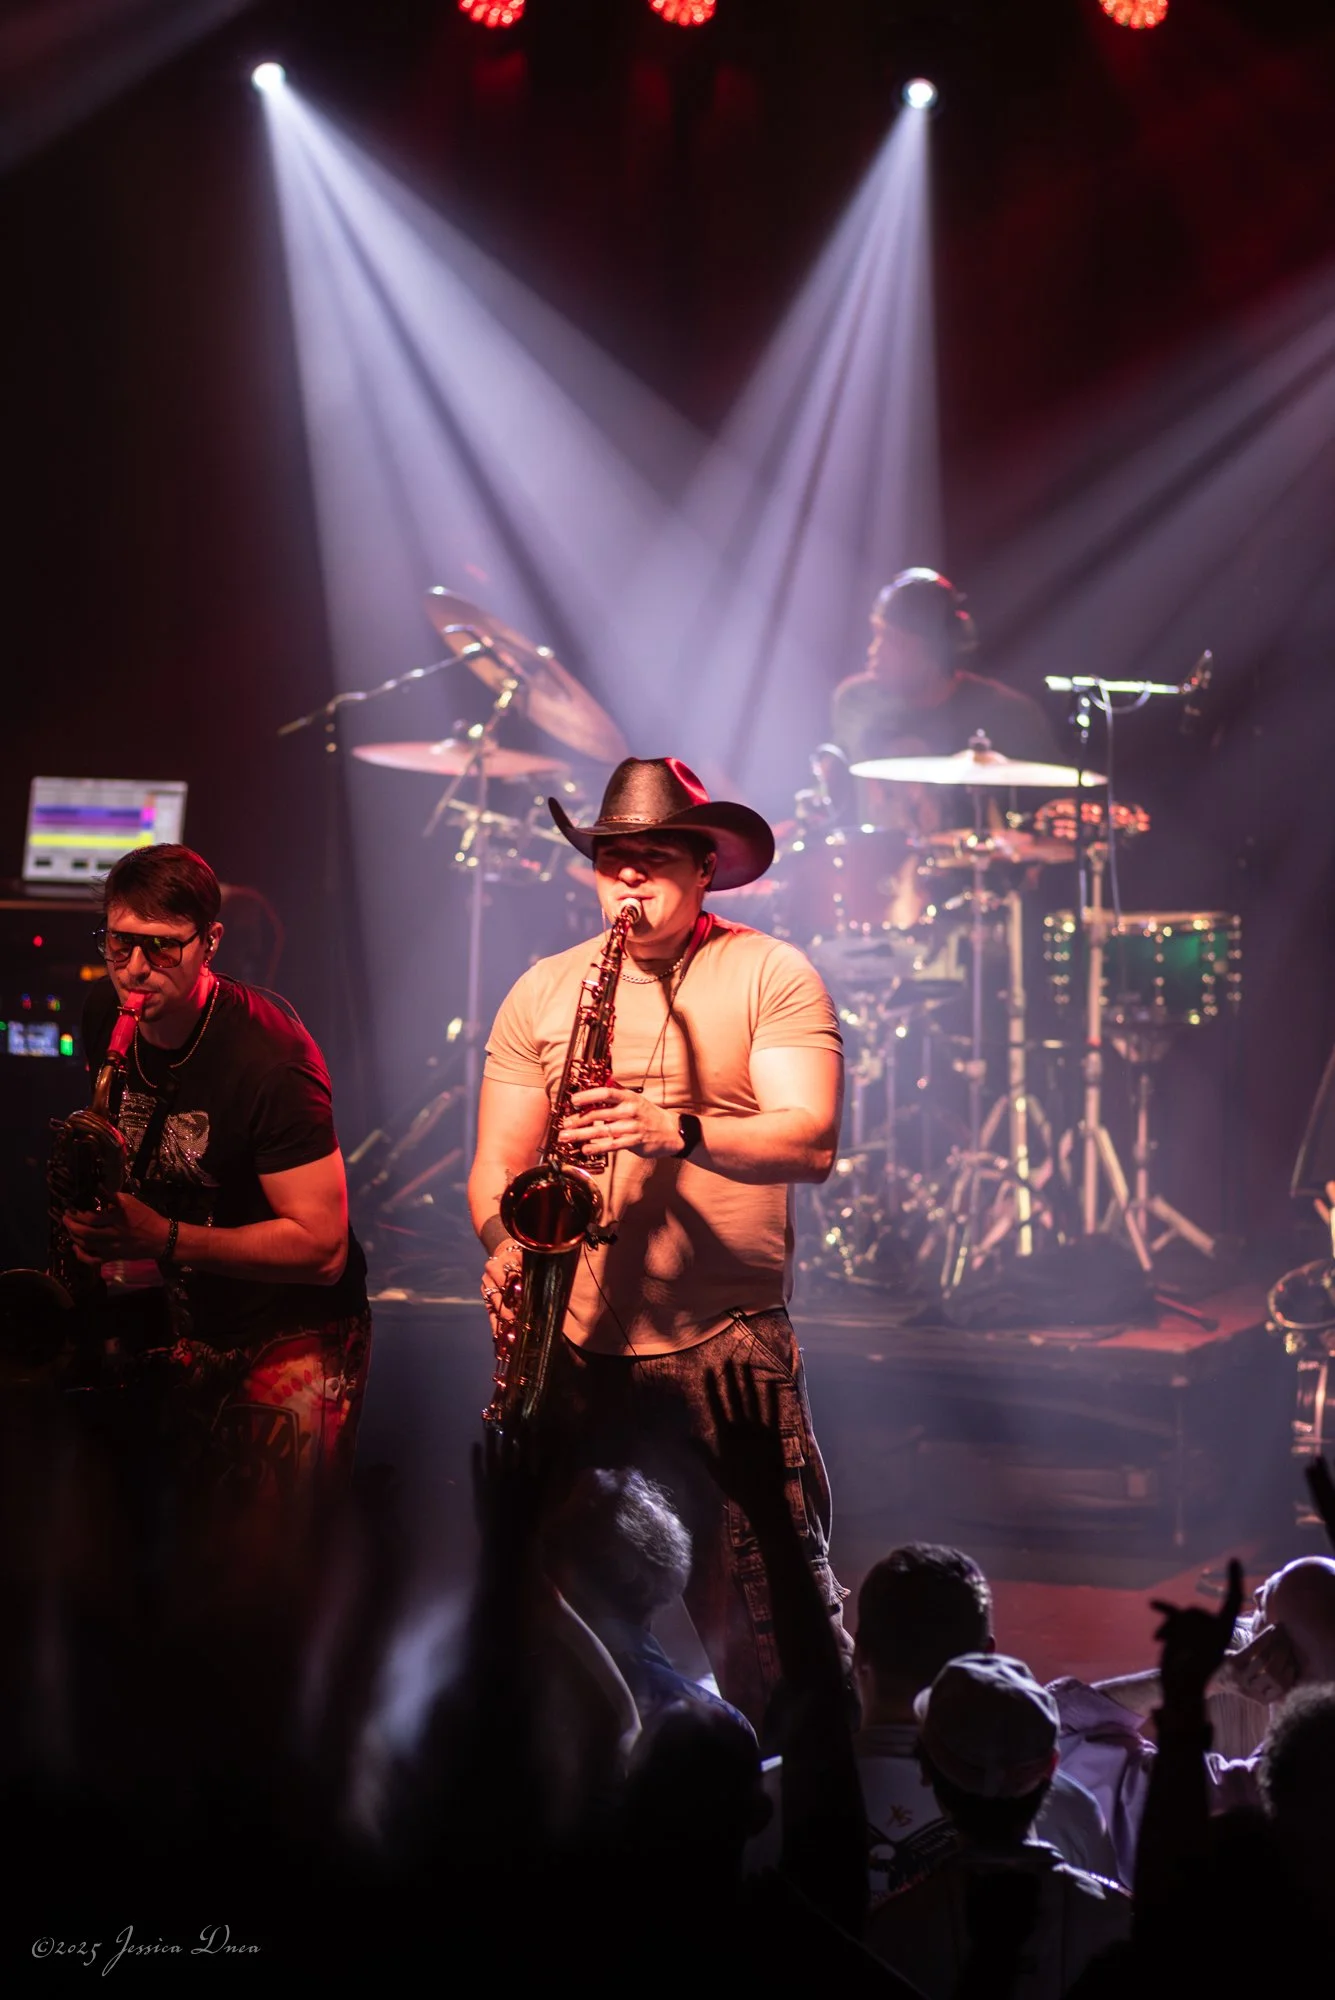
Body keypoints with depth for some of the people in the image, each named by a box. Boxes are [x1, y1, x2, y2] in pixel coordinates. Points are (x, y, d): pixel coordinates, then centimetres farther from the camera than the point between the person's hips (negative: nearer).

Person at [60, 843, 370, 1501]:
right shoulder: (104, 1015, 0)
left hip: (285, 1340, -6)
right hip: (168, 1319, 6)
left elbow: (323, 1249, -24)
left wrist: (164, 1239, -30)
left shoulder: (269, 1057, -22)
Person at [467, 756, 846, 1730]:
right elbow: (498, 1165, 11)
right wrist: (507, 1257, -9)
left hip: (727, 1345, -3)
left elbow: (810, 1141, -11)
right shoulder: (542, 991, 12)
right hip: (572, 1348, 3)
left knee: (776, 1637, -7)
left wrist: (674, 1131, -26)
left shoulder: (771, 975, 2)